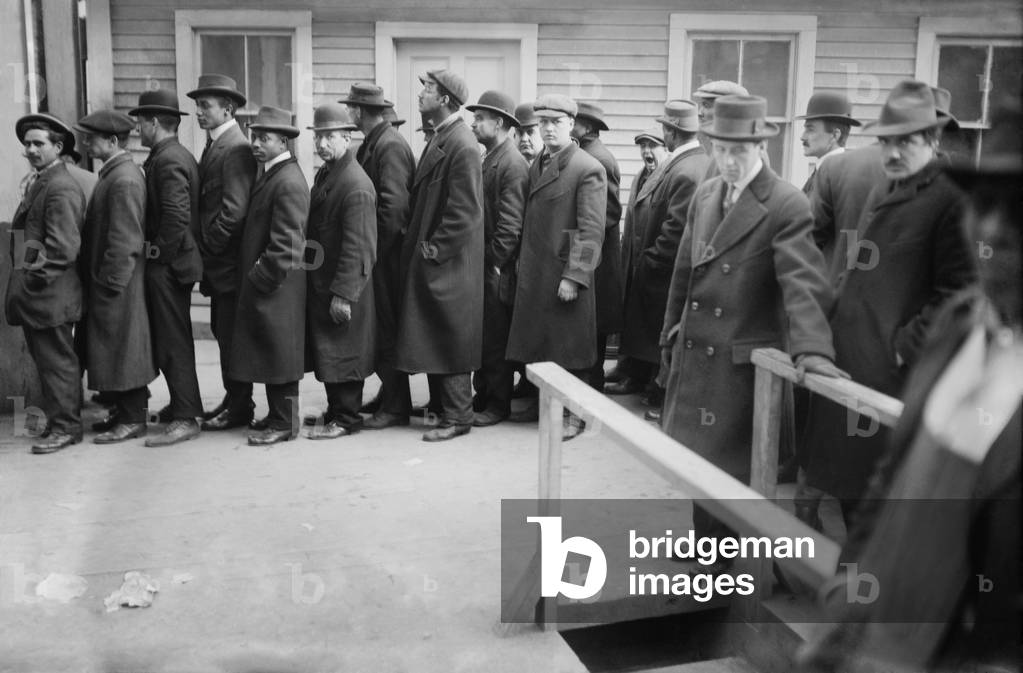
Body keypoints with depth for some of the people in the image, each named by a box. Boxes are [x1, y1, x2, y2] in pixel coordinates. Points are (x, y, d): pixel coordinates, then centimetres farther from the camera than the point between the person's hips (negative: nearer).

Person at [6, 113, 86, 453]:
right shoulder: (37, 182, 16)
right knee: (46, 359, 15)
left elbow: (64, 247, -21)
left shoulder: (61, 188, -14)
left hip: (50, 296, -9)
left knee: (57, 361, -1)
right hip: (33, 296, 9)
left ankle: (66, 428, 8)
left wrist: (38, 278, -15)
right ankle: (58, 421, 25)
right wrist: (23, 283, 14)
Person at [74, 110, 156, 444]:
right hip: (104, 282, 10)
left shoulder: (124, 180, -19)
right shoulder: (115, 173, 13)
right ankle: (125, 411, 26)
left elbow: (125, 241, -22)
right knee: (114, 351, 16)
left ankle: (132, 420, 9)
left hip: (118, 287, -10)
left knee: (122, 350, -1)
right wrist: (100, 282, 17)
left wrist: (109, 285, -19)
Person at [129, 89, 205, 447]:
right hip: (171, 262, 10)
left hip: (167, 266, -10)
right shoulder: (179, 155, 13)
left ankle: (185, 418, 1)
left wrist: (160, 252, -16)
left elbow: (178, 215, -27)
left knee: (172, 341, -5)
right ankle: (182, 404, 29)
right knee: (173, 338, 18)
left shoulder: (167, 161, -18)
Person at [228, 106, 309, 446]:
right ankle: (277, 415, 26)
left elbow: (286, 245, -23)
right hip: (259, 284, 10)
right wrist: (252, 278, 15)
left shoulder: (289, 183, -18)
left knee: (279, 353, 0)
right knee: (268, 354, 16)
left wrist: (259, 279, -17)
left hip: (276, 289, -10)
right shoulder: (270, 174, 13)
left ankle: (284, 423, 11)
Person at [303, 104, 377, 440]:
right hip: (319, 281, 9)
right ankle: (335, 410, 31)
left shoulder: (356, 185, -20)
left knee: (342, 353, 2)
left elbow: (358, 247, -23)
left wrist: (343, 293, -23)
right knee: (325, 353, 17)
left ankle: (346, 418, 15)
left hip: (342, 288, -9)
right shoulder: (324, 173, 11)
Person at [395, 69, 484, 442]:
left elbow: (465, 211, -21)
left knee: (450, 340, -1)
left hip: (448, 264, -9)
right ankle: (441, 404, 27)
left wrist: (436, 249, -18)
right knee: (432, 338, 15)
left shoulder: (462, 145, -17)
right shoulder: (438, 138, 13)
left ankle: (457, 417, 9)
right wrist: (418, 244, 13)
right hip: (428, 259, 9)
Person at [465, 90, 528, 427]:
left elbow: (510, 224, -18)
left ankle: (499, 404, 12)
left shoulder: (513, 164, -14)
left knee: (496, 339, 1)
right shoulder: (488, 158, 14)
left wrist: (492, 262, -16)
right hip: (480, 264, 8)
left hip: (497, 269, -8)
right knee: (481, 334, 15)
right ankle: (482, 395, 26)